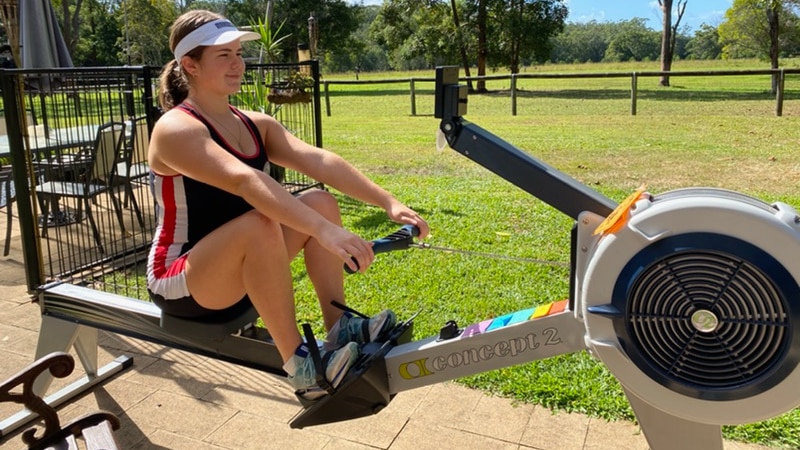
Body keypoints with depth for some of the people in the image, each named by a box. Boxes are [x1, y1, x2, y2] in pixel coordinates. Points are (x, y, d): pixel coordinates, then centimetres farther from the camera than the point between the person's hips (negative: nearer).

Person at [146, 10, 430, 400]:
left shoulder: (256, 125, 3)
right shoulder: (176, 129, -19)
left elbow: (318, 160, -13)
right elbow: (243, 180, -37)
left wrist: (388, 202, -24)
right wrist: (325, 231, -49)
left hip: (239, 270, 7)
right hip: (179, 282, -6)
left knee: (319, 202, -11)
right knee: (260, 223, -35)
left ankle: (339, 327, -8)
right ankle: (299, 365, -24)